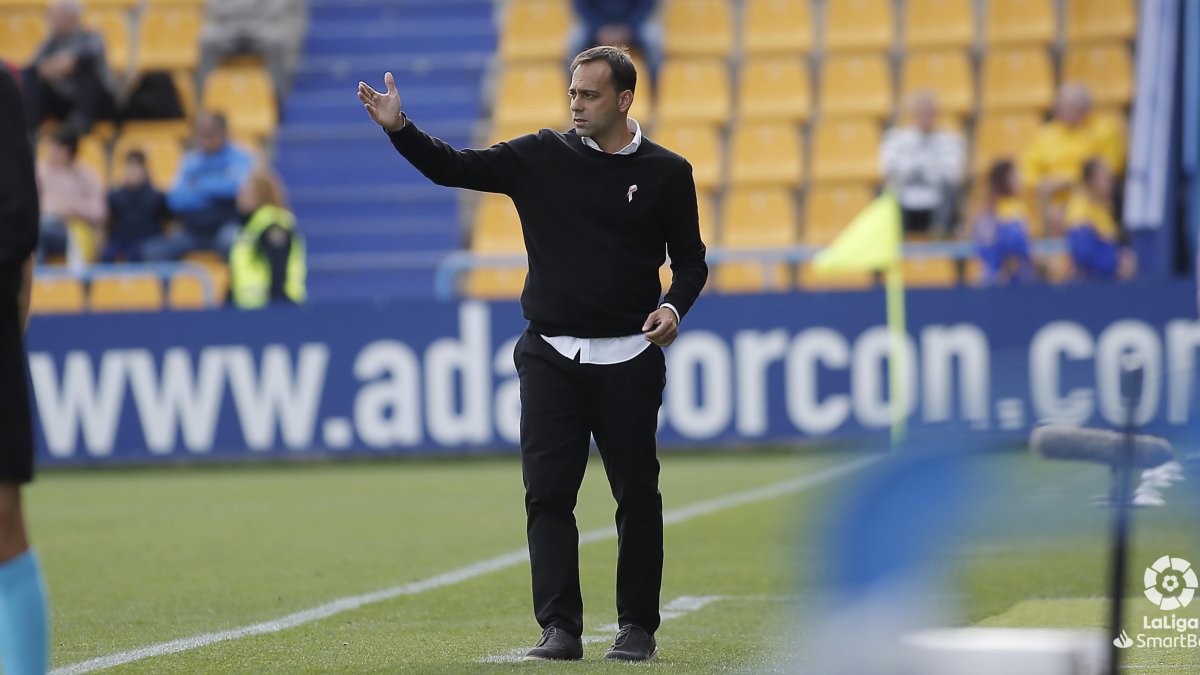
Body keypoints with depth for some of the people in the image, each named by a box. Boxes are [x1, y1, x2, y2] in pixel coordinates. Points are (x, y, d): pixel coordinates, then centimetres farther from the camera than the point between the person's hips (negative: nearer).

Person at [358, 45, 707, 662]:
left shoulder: (666, 172, 2)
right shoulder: (541, 158, 4)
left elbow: (690, 259, 9)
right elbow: (454, 168, -1)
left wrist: (674, 307, -10)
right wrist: (398, 128, -15)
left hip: (628, 362, -1)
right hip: (551, 356, 1)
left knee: (637, 494, 2)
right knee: (548, 492, -5)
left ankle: (637, 627, 13)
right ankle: (560, 629, -2)